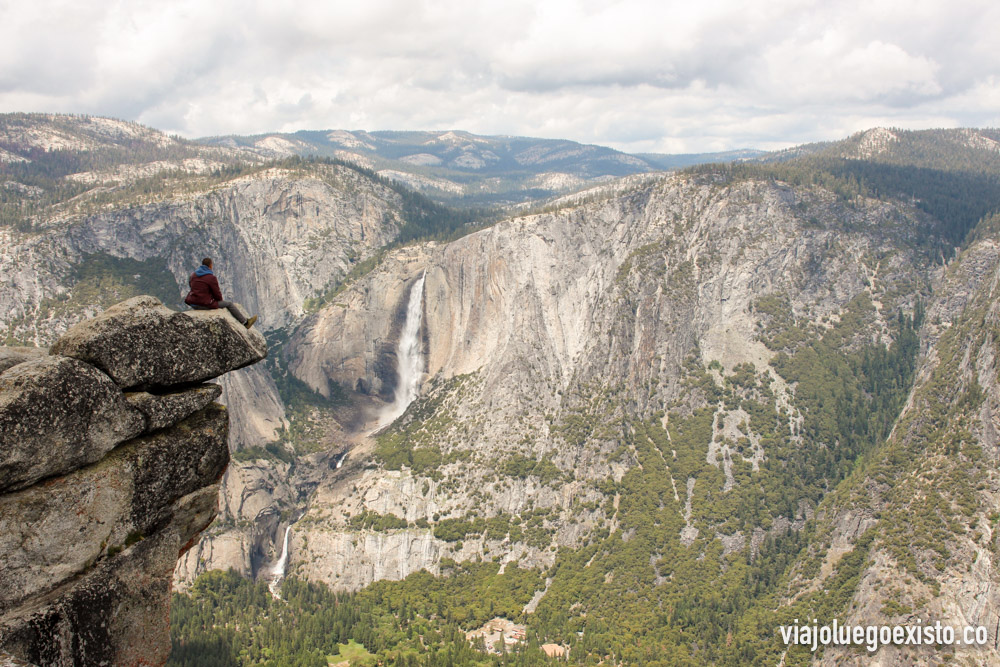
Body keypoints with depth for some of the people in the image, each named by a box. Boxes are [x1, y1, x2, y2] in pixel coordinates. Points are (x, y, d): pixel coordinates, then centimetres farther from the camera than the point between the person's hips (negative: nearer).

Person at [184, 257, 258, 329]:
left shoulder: (193, 275, 8)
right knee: (229, 304, 8)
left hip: (193, 304, 8)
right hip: (204, 305, -8)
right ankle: (245, 322, 16)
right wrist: (220, 299, 13)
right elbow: (217, 293, -12)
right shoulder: (211, 277, -15)